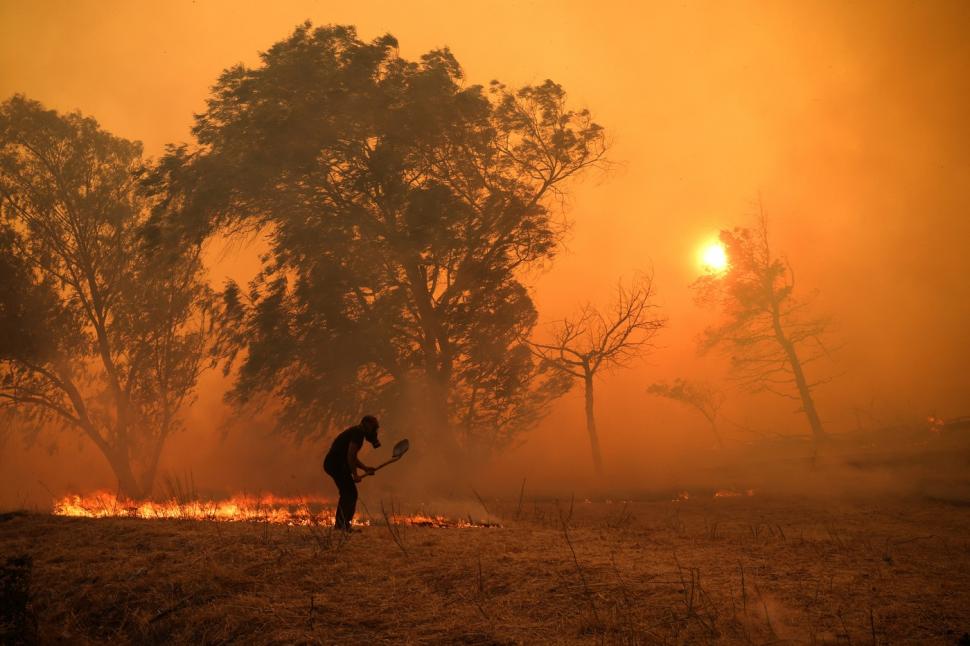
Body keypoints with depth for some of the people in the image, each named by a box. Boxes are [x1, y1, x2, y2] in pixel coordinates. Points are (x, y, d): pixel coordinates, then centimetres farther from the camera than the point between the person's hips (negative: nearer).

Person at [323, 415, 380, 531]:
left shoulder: (356, 432, 21)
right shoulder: (358, 432, -10)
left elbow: (352, 457, 27)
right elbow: (350, 455, -20)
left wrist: (365, 468, 16)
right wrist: (355, 475, -16)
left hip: (332, 464, 11)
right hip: (337, 465, -11)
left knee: (347, 494, 15)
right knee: (351, 494, -11)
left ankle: (340, 525, 20)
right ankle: (343, 524, -13)